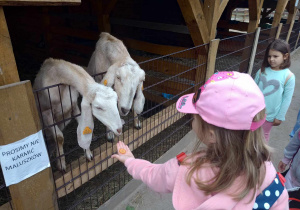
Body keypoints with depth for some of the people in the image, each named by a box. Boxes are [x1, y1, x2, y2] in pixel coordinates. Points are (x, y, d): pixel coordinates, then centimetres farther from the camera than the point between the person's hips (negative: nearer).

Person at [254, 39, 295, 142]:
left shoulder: (289, 76, -14)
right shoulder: (262, 71, -7)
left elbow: (287, 99, -9)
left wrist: (280, 117, -7)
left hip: (270, 114, -2)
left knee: (264, 136, 18)